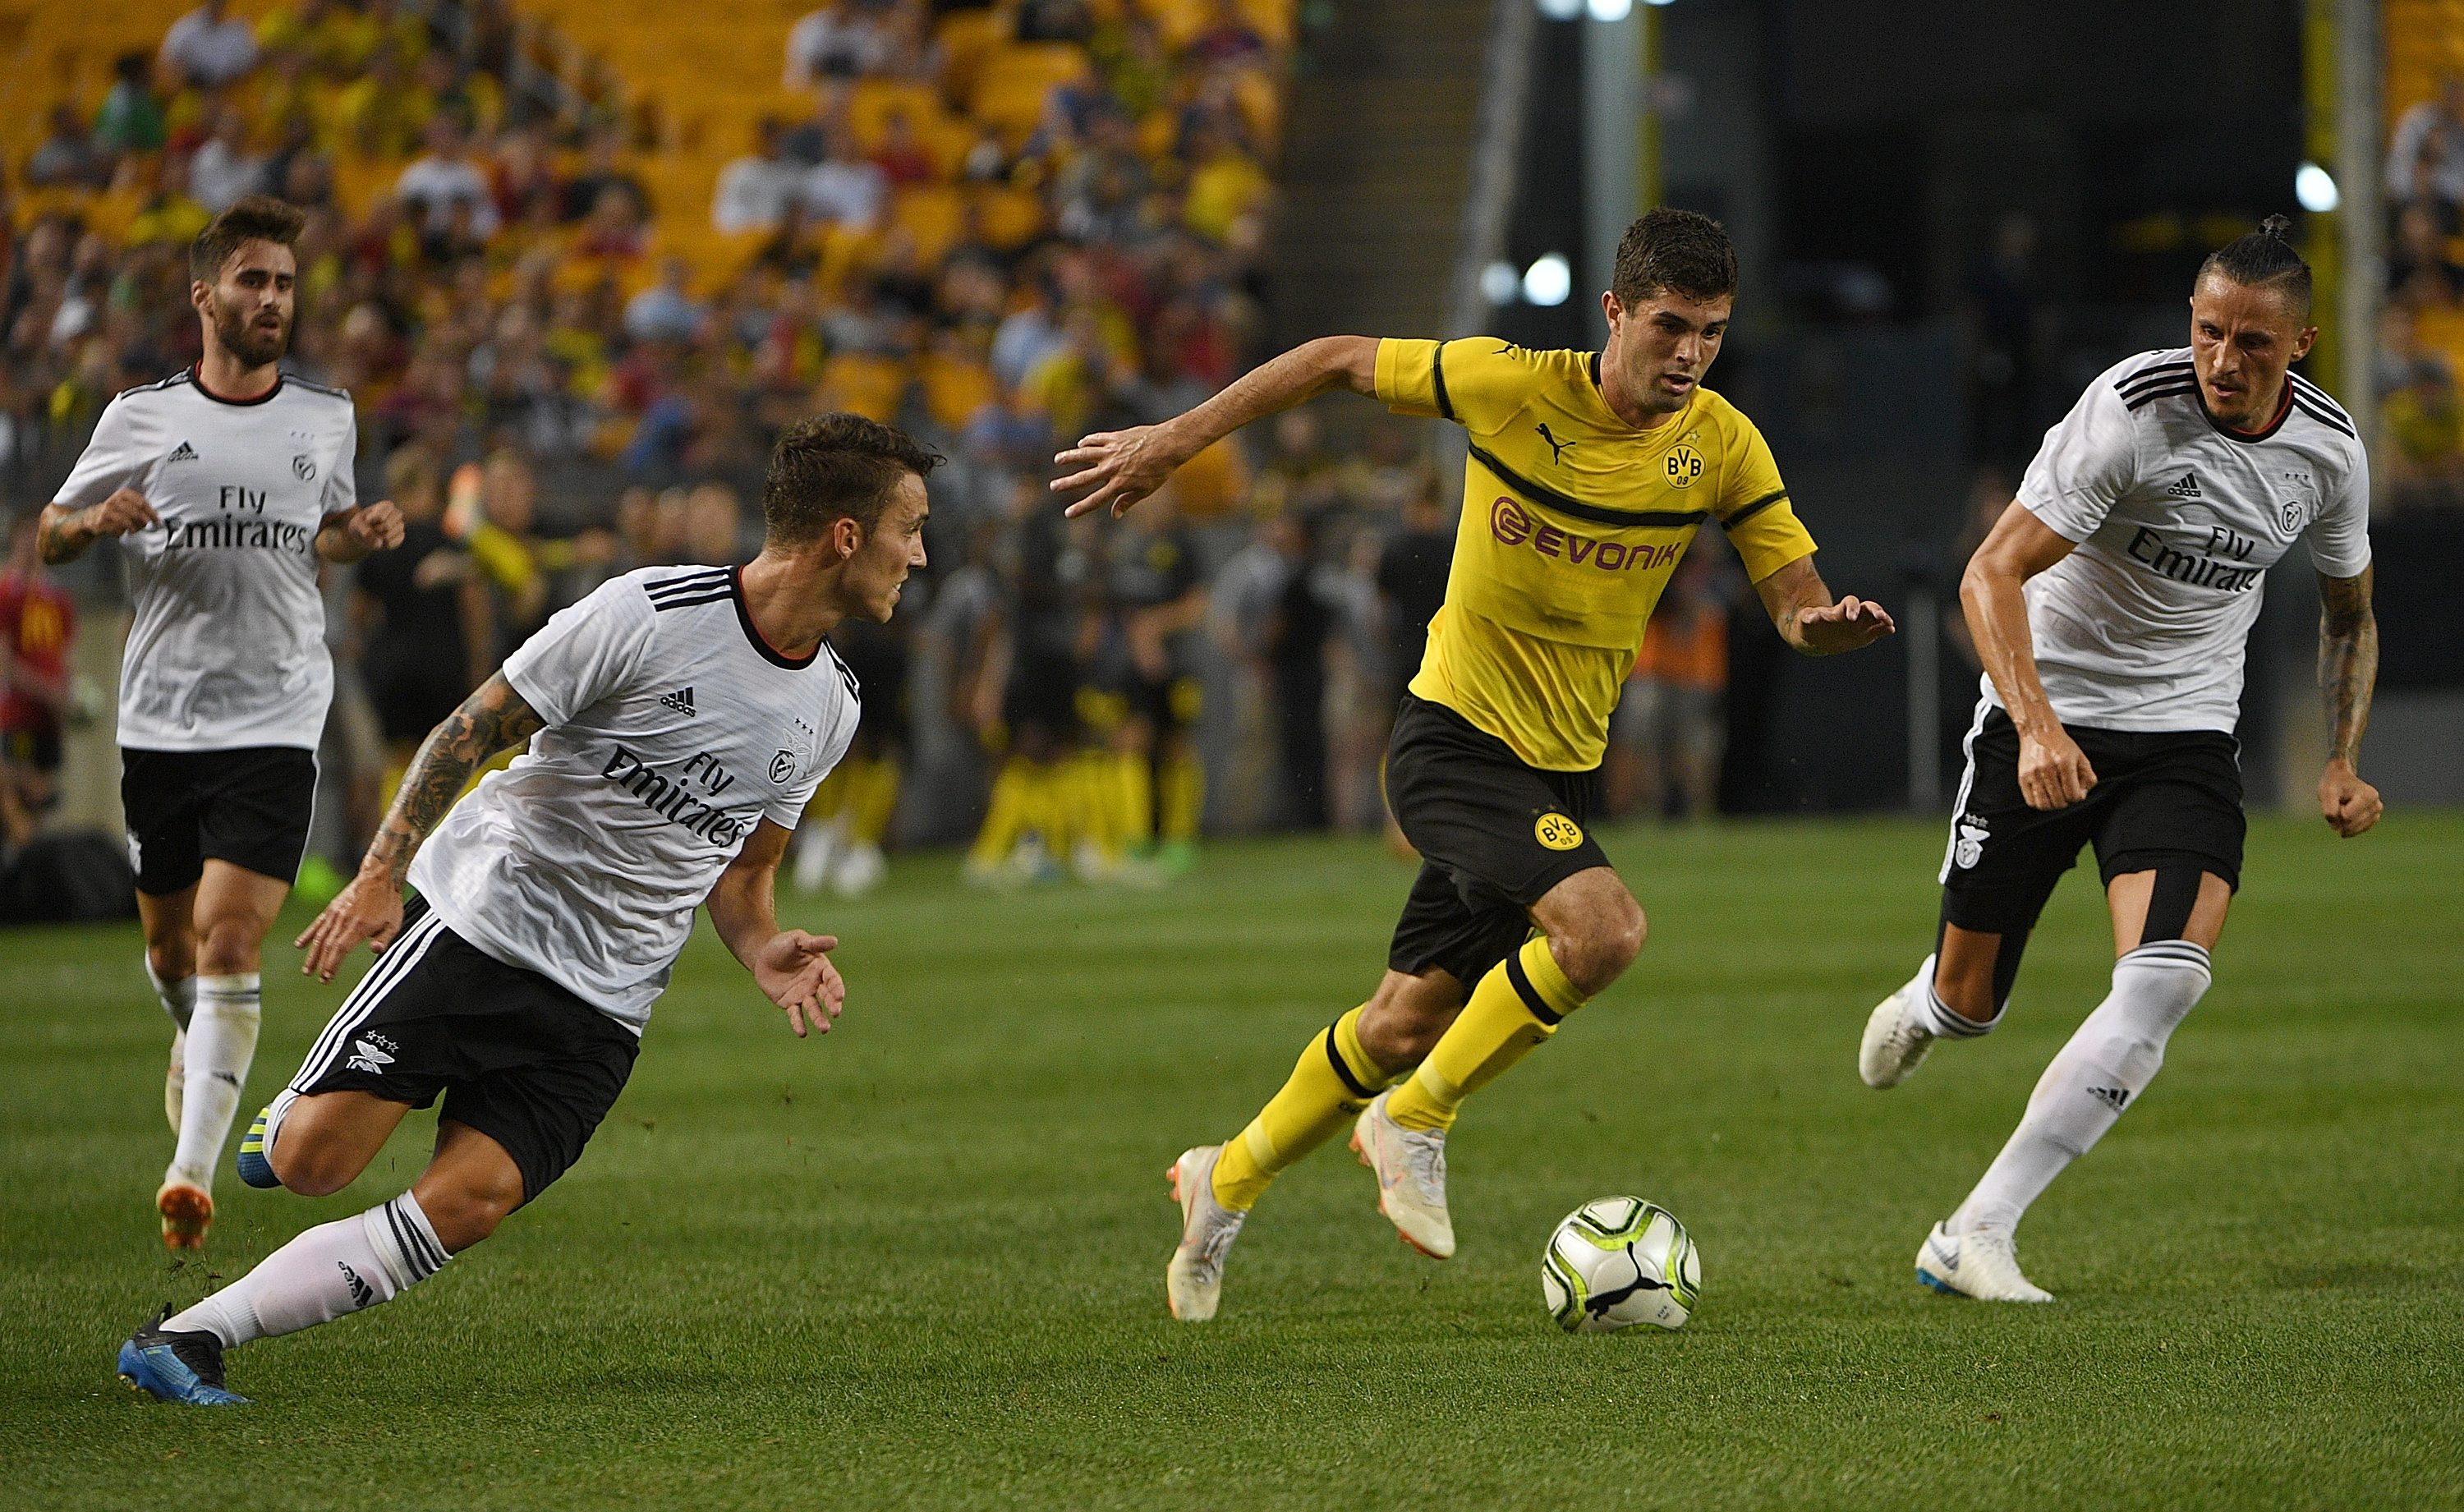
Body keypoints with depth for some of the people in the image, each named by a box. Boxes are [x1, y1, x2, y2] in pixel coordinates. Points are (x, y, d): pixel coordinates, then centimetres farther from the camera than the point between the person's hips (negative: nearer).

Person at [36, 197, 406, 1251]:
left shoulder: (327, 420, 7)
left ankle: (192, 1173, -18)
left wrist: (361, 534, 1)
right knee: (170, 947, 12)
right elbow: (50, 535, 10)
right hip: (159, 720, 1)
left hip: (275, 722, -1)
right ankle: (199, 1045, 47)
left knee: (230, 947, -14)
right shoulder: (140, 419, 1)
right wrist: (99, 521, -12)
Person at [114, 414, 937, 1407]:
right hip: (480, 923, -5)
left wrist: (765, 953, -1)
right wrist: (379, 874, -12)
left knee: (468, 1204, -15)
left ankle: (193, 1336, -12)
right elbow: (473, 729, -6)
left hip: (602, 1007, 5)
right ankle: (297, 1106, 25)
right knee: (311, 1164, -12)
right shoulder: (651, 614, -13)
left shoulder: (828, 711, 8)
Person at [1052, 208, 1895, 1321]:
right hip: (1455, 738, -5)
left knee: (1407, 1025, 12)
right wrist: (1175, 441, -2)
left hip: (1561, 767, 5)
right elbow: (1338, 361, -3)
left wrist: (1828, 625, -29)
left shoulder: (1723, 446, -6)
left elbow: (1798, 606, -4)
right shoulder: (1511, 386, -15)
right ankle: (1416, 1123, -7)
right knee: (1603, 928, -28)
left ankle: (1229, 1181, 35)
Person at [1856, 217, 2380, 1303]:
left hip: (2186, 739, 3)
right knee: (1970, 1007, 2)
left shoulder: (2329, 452, -4)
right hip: (2044, 727, -3)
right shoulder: (2132, 410, -19)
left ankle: (1974, 1237, -19)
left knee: (2168, 979, -22)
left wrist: (2345, 762, 4)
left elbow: (2350, 614, 16)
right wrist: (2036, 724, -35)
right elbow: (1992, 573, -22)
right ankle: (1923, 1007, 45)